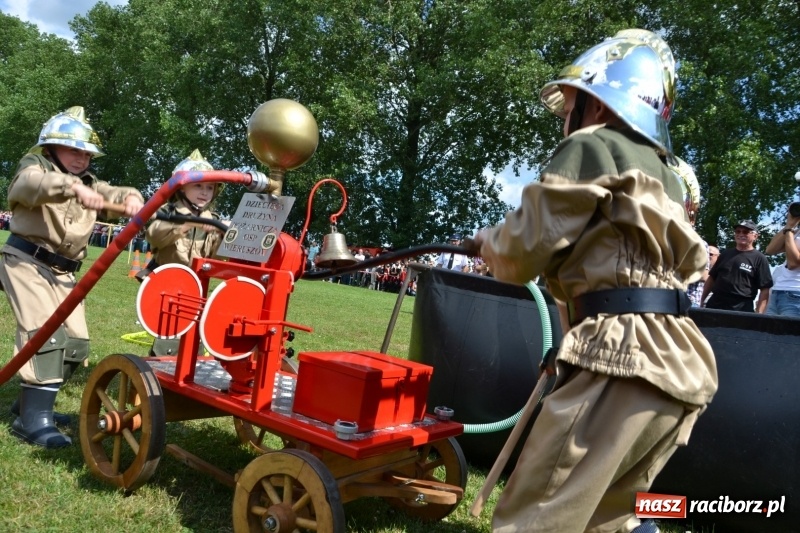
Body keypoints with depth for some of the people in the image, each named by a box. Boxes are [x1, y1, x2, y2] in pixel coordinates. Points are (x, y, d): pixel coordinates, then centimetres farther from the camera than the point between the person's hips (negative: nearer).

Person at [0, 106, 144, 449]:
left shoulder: (88, 182, 18)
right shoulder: (35, 166, -2)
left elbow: (112, 193, 0)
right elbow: (34, 183, -27)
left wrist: (131, 198, -26)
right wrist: (74, 187, -47)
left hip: (61, 271, 7)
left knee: (75, 343, 5)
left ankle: (30, 403, 22)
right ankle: (34, 419, -20)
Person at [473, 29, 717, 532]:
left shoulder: (591, 146, 1)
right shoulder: (664, 174, 25)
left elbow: (524, 253, -4)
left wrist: (487, 241, 18)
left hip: (627, 353, -9)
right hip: (684, 364, 9)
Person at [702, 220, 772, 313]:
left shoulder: (759, 258, 0)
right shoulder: (725, 254, 16)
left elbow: (764, 290, -5)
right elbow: (712, 278, 20)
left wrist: (758, 314, -16)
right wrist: (701, 301, 12)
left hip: (741, 309, -5)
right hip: (714, 305, 5)